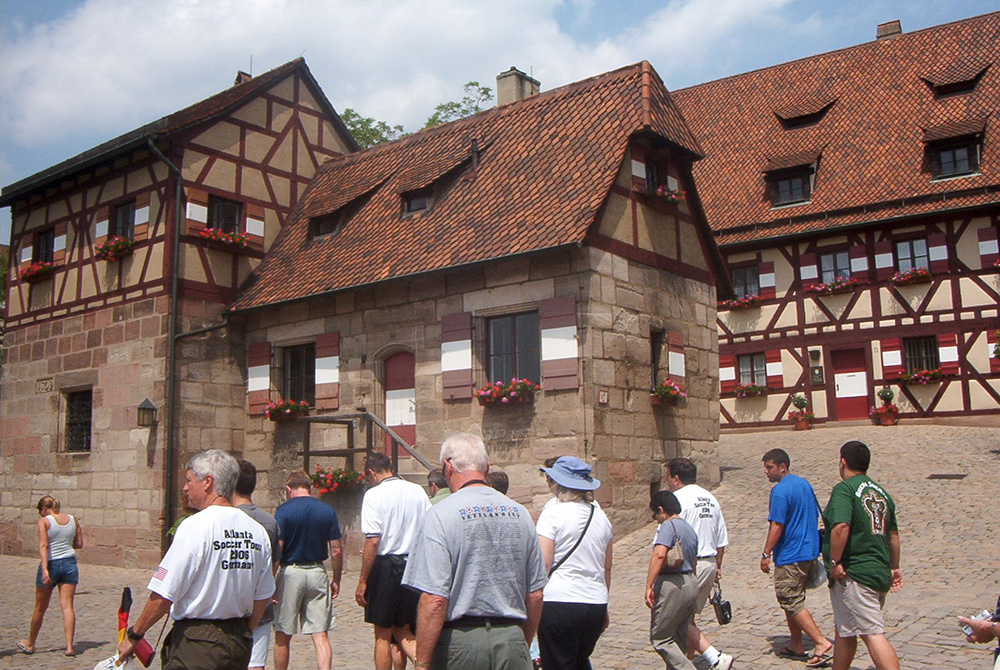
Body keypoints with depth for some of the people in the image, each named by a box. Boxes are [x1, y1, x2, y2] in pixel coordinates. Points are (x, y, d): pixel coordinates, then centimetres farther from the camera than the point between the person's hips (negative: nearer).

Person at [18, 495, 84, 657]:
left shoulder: (44, 521, -6)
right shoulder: (73, 520, 6)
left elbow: (43, 545, -18)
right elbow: (79, 544, 10)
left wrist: (45, 569, -24)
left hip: (51, 564, -3)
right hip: (69, 563, 3)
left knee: (40, 608, 12)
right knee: (67, 606, 0)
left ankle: (30, 644, 31)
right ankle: (69, 646, -8)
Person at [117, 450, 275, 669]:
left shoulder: (195, 526, -14)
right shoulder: (257, 531, 4)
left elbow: (164, 595, -14)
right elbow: (263, 596, 10)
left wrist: (134, 634, 0)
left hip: (196, 645, -6)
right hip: (240, 645, 6)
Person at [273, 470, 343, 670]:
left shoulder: (283, 510, -6)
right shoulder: (327, 511, 2)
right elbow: (336, 550, 3)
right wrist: (336, 580, 13)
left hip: (290, 572, -2)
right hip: (318, 572, 2)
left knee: (282, 636, 13)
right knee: (321, 635, 2)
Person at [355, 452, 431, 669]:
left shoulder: (374, 494, -9)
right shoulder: (418, 491, 6)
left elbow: (373, 541, -17)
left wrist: (362, 582, -12)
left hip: (385, 567, -5)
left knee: (383, 634, 10)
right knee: (403, 631, 15)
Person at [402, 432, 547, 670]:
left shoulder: (440, 515, -10)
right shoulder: (520, 513, 5)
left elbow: (434, 599, -17)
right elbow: (535, 594, 10)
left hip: (460, 641, -4)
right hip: (512, 641, 4)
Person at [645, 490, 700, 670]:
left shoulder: (668, 525, -13)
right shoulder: (689, 528, 15)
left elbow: (659, 554, -26)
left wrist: (649, 586, -26)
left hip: (671, 585, -9)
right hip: (691, 583, 9)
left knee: (660, 638, 0)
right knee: (680, 638, 16)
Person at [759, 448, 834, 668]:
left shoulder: (780, 491, -17)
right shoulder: (804, 484, 11)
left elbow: (777, 525, -21)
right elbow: (815, 516, 18)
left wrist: (766, 554, -15)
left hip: (790, 556, -9)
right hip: (809, 553, 9)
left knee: (791, 602, -3)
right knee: (792, 600, 17)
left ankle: (821, 642, -8)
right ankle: (796, 646, 22)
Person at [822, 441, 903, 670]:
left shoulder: (844, 489, -12)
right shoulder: (881, 492, 14)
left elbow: (841, 527, -27)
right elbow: (893, 535, 21)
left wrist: (834, 562, -19)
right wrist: (894, 568, 29)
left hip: (853, 574, -9)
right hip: (880, 572, 9)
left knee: (873, 634, -11)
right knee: (845, 631, 19)